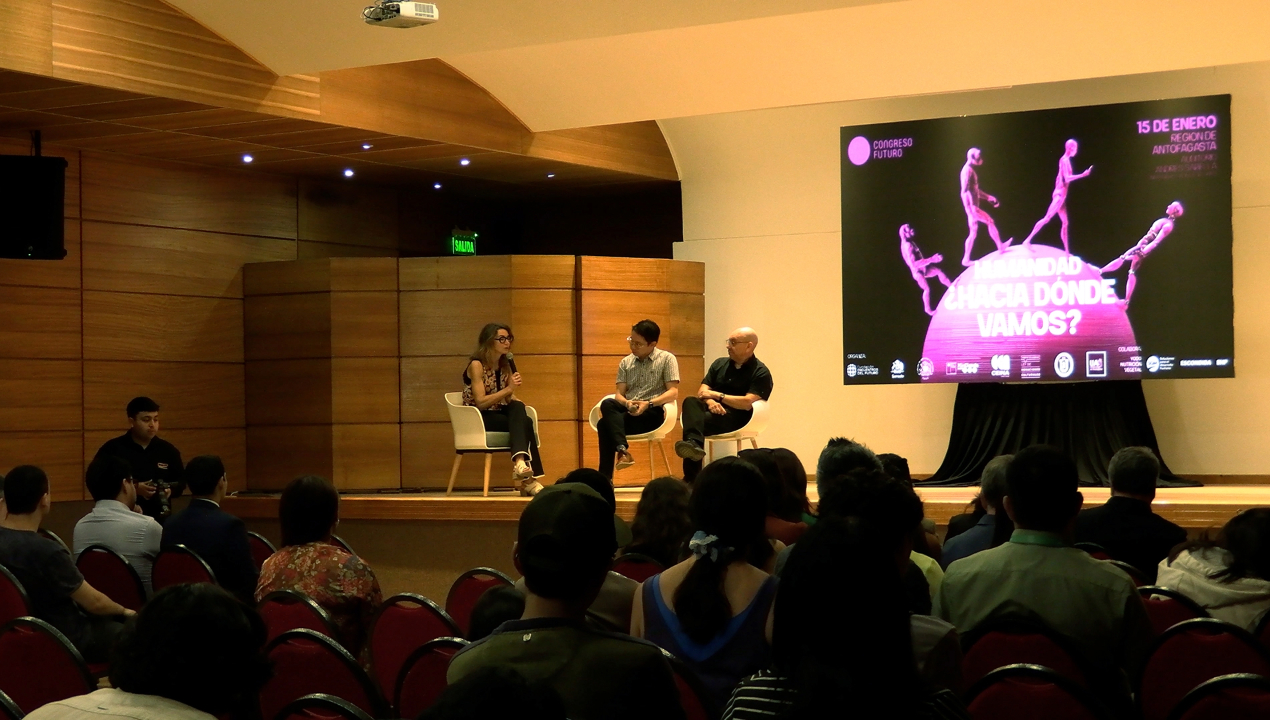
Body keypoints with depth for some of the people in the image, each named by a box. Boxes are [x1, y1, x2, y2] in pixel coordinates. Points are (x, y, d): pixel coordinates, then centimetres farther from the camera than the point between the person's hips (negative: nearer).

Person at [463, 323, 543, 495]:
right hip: (477, 420, -6)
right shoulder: (477, 365, -12)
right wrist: (508, 389, -26)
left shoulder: (505, 365, 9)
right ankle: (528, 478, -37)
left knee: (517, 408, -28)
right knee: (524, 422, -28)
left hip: (498, 414, 6)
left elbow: (509, 399, 13)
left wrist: (515, 399, -10)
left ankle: (520, 463, -41)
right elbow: (480, 402, -20)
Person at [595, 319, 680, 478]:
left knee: (604, 424, -29)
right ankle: (622, 450, -45)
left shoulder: (667, 359, 5)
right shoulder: (626, 362, 18)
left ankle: (605, 477, -30)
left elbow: (673, 392, -4)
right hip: (628, 411, 5)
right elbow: (619, 393, 10)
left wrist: (649, 403, -20)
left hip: (652, 413, -5)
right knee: (607, 404, -32)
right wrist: (626, 403, -15)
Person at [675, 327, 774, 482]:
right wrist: (710, 401, -12)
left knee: (699, 421, -33)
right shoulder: (719, 364, 20)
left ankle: (691, 477, -41)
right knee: (690, 402, -29)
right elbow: (702, 391, 12)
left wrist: (718, 395, -8)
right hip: (713, 411, 5)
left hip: (736, 417, -5)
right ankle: (694, 444, -52)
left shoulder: (760, 373, 0)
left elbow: (747, 403, -13)